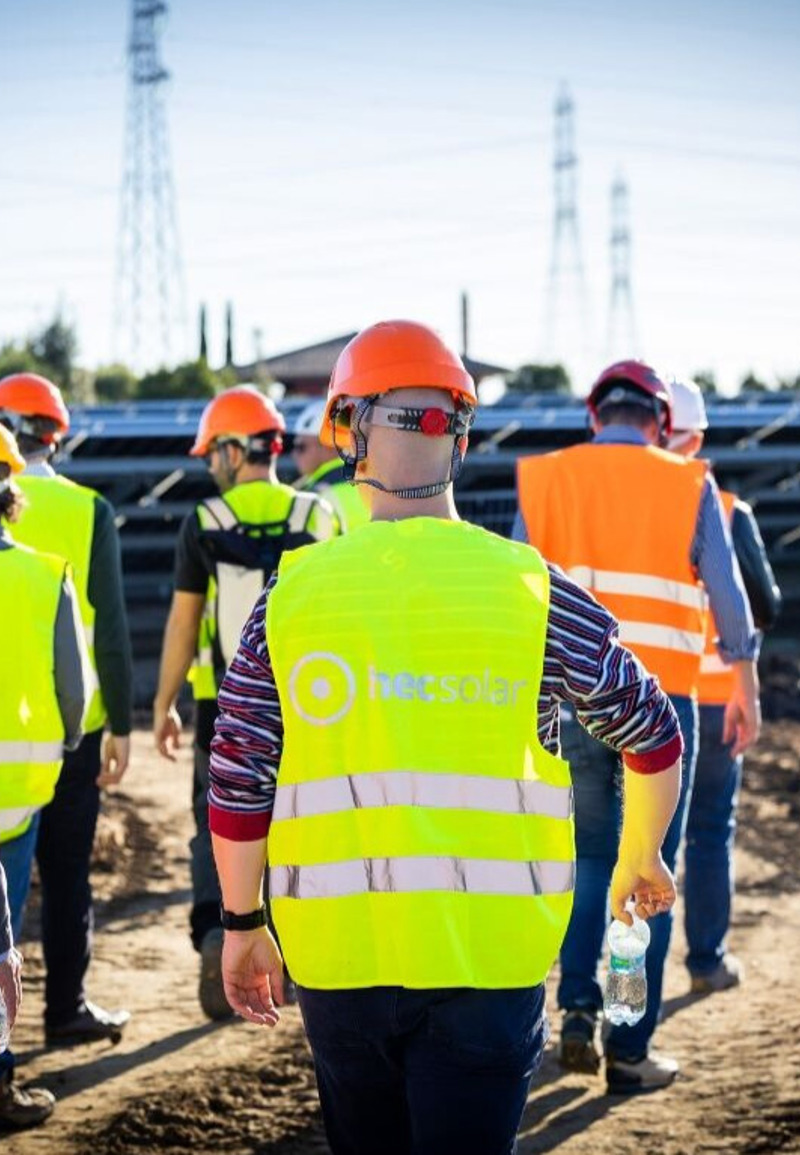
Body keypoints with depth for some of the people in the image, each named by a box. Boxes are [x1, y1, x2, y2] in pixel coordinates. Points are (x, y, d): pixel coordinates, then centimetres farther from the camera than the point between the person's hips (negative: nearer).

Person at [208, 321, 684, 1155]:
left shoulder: (294, 592, 1)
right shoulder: (531, 589, -2)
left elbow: (239, 782, 2)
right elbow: (652, 739, 10)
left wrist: (243, 925, 15)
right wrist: (640, 860, 28)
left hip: (336, 950, 2)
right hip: (488, 952, -2)